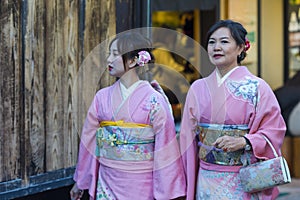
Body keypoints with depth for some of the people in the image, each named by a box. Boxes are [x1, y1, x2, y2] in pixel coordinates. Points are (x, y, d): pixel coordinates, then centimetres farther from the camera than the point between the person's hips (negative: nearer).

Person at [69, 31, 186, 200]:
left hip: (142, 186, -3)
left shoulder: (154, 100, -9)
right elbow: (89, 139, 10)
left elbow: (165, 149, -9)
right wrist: (80, 182, 16)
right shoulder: (102, 97, 3)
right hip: (107, 184, 3)